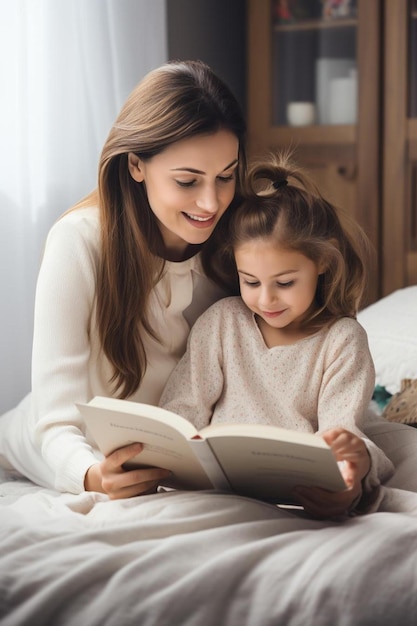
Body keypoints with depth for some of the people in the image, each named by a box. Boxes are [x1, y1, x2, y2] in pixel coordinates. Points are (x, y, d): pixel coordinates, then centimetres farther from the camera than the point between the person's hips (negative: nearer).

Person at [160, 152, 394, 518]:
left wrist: (353, 454, -33)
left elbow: (340, 427, -6)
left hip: (306, 492, -7)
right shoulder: (221, 322, 9)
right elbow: (186, 405, 9)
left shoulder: (342, 340, 3)